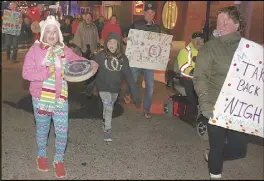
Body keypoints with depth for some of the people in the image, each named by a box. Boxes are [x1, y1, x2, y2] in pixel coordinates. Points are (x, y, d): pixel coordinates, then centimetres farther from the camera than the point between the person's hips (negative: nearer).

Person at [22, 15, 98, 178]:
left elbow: (77, 61, 13)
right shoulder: (35, 49, -9)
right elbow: (26, 73, -13)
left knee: (62, 131, 2)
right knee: (42, 129, 17)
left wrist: (91, 64, -6)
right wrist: (46, 72, -24)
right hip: (41, 97, -2)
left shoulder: (64, 50, 0)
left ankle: (59, 160, 25)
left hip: (60, 98, 2)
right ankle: (42, 156, 41)